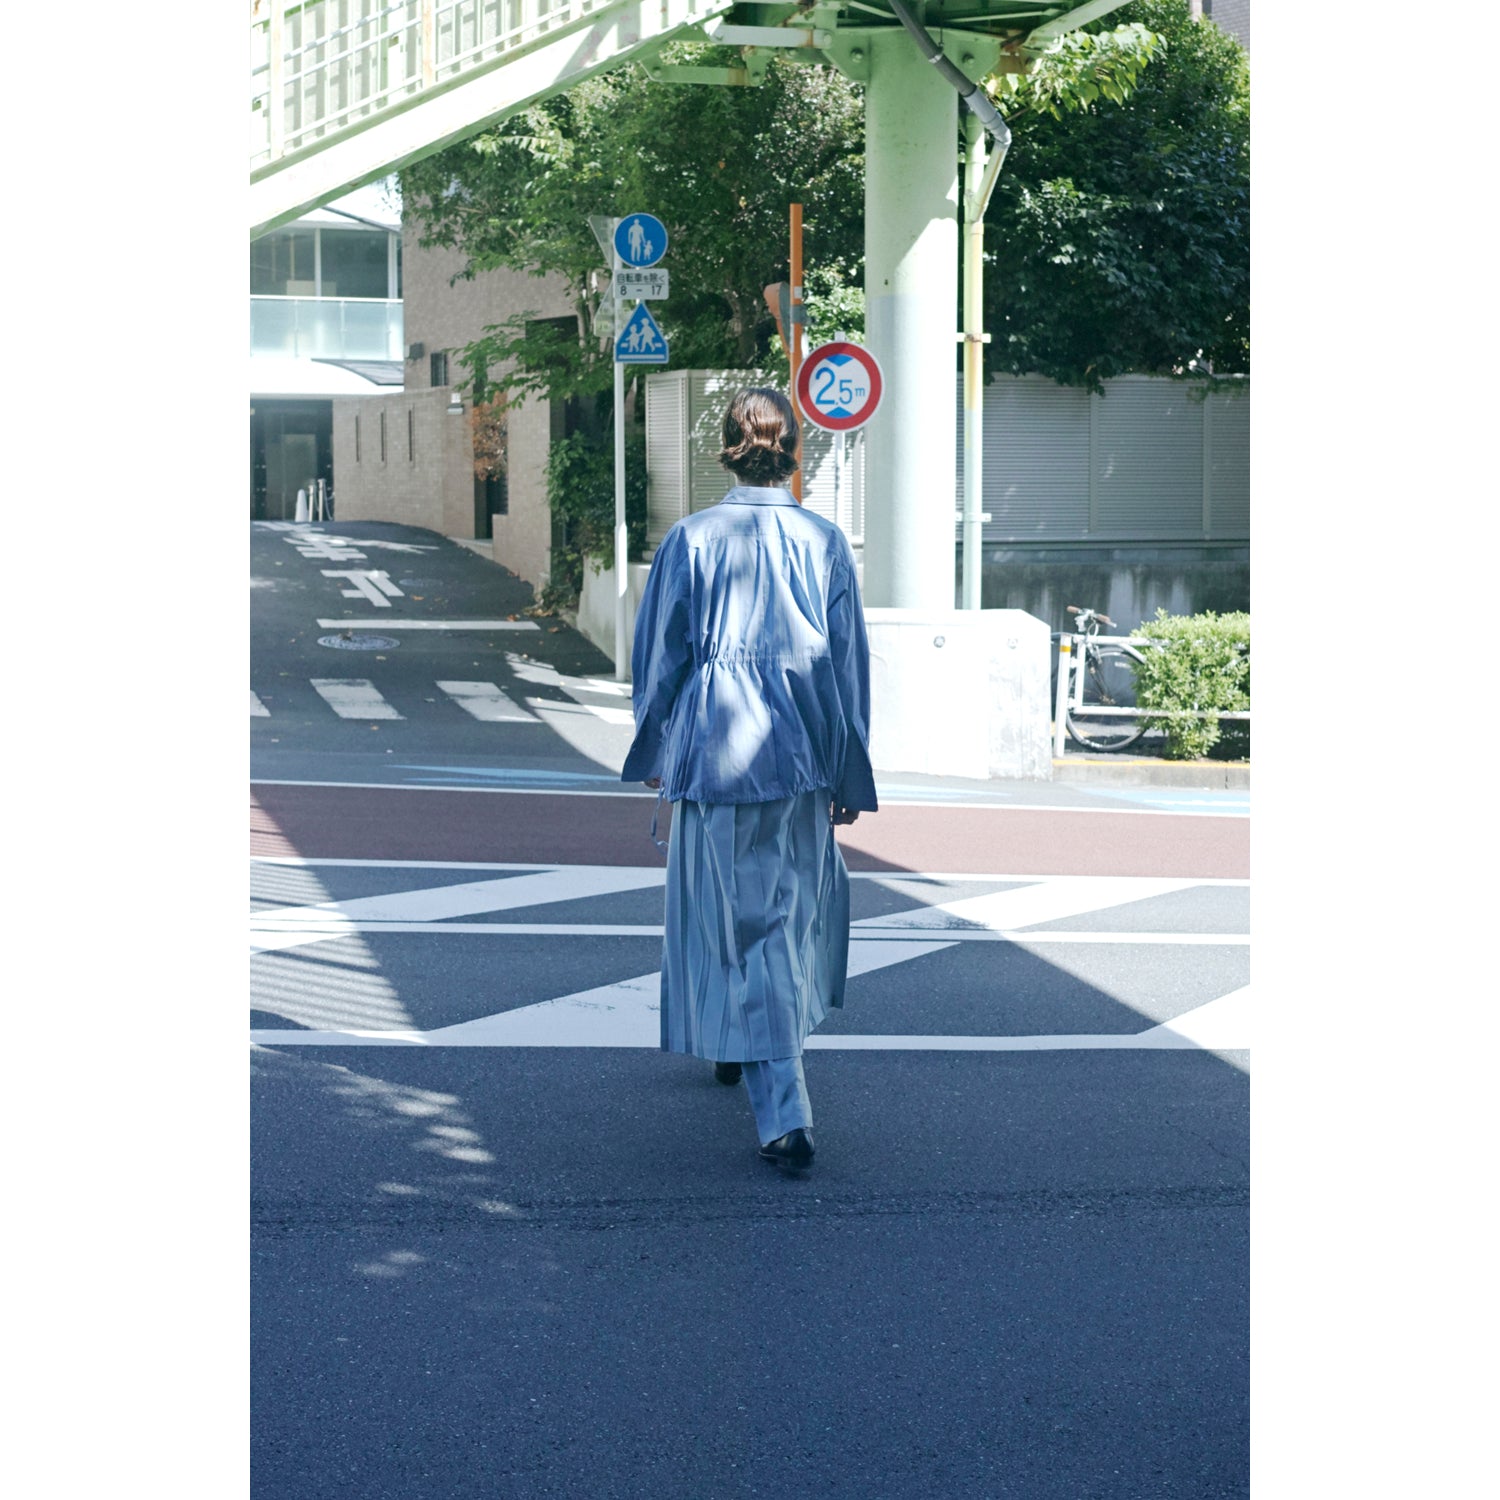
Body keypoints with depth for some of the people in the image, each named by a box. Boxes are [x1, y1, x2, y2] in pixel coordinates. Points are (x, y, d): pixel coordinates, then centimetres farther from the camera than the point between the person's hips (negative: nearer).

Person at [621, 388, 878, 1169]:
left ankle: (784, 1114, -1)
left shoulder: (690, 540, -7)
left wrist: (654, 753, 14)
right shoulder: (825, 542, -2)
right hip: (798, 753, 2)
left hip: (714, 751, -2)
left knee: (741, 921, 3)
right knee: (791, 903, 21)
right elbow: (849, 664, 1)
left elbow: (658, 655, -1)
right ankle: (745, 1046, 39)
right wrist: (848, 777, 9)